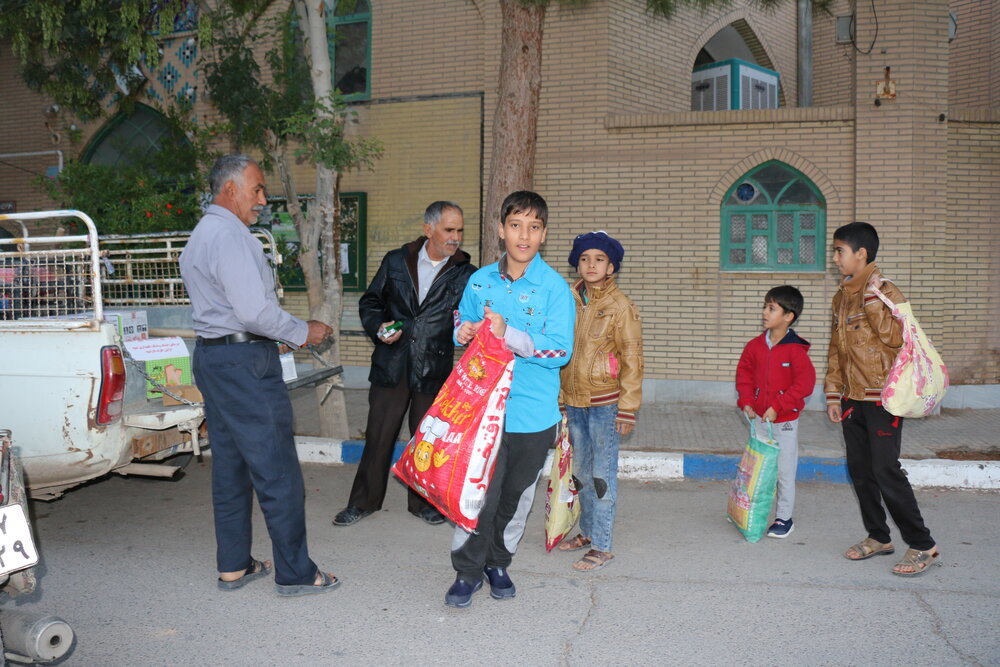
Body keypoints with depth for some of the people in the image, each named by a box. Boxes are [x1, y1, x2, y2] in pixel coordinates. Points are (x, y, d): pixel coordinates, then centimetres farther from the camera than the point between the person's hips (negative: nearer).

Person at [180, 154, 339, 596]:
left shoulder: (201, 235, 18)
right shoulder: (229, 235, -15)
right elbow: (253, 310, -23)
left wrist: (282, 335, 16)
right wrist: (302, 333, -10)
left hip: (212, 356, 11)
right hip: (244, 362, -11)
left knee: (230, 465, 15)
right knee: (277, 472, -3)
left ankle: (233, 566, 24)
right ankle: (294, 573, 5)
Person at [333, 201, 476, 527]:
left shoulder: (465, 275, 0)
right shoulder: (396, 261, 4)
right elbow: (370, 300, 10)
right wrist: (377, 328, -8)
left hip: (434, 369, 0)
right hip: (391, 365, 1)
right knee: (378, 436, 8)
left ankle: (423, 502, 30)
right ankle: (363, 501, 24)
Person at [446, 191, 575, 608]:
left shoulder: (554, 287, -7)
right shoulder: (480, 281, 3)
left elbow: (561, 351, -14)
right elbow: (462, 326, 17)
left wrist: (508, 335, -24)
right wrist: (464, 334, -7)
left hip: (533, 412, -1)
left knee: (516, 495, 14)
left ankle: (498, 562, 35)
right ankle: (468, 570, 17)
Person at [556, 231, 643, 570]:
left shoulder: (621, 306, -9)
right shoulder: (570, 302, 6)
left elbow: (632, 360, -9)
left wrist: (628, 409, -13)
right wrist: (558, 399, 13)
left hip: (604, 404, -6)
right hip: (573, 402, 6)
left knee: (602, 474, -1)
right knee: (582, 471, 16)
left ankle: (602, 546, 9)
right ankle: (587, 532, 31)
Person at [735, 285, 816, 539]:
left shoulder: (795, 350, -15)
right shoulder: (755, 346, 1)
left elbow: (805, 383, -18)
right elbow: (744, 373, 13)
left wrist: (777, 407, -20)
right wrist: (746, 402, 1)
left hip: (784, 422, -5)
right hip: (759, 418, 5)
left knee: (784, 471, 5)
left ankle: (784, 518, 19)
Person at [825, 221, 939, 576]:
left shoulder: (886, 291, -10)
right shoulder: (841, 297, 12)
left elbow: (894, 337, -24)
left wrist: (872, 297, -23)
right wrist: (833, 394, 12)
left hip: (882, 397, -8)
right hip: (852, 398, 8)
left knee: (886, 470, -8)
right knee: (860, 471, 11)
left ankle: (922, 546, 4)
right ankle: (878, 537, 25)